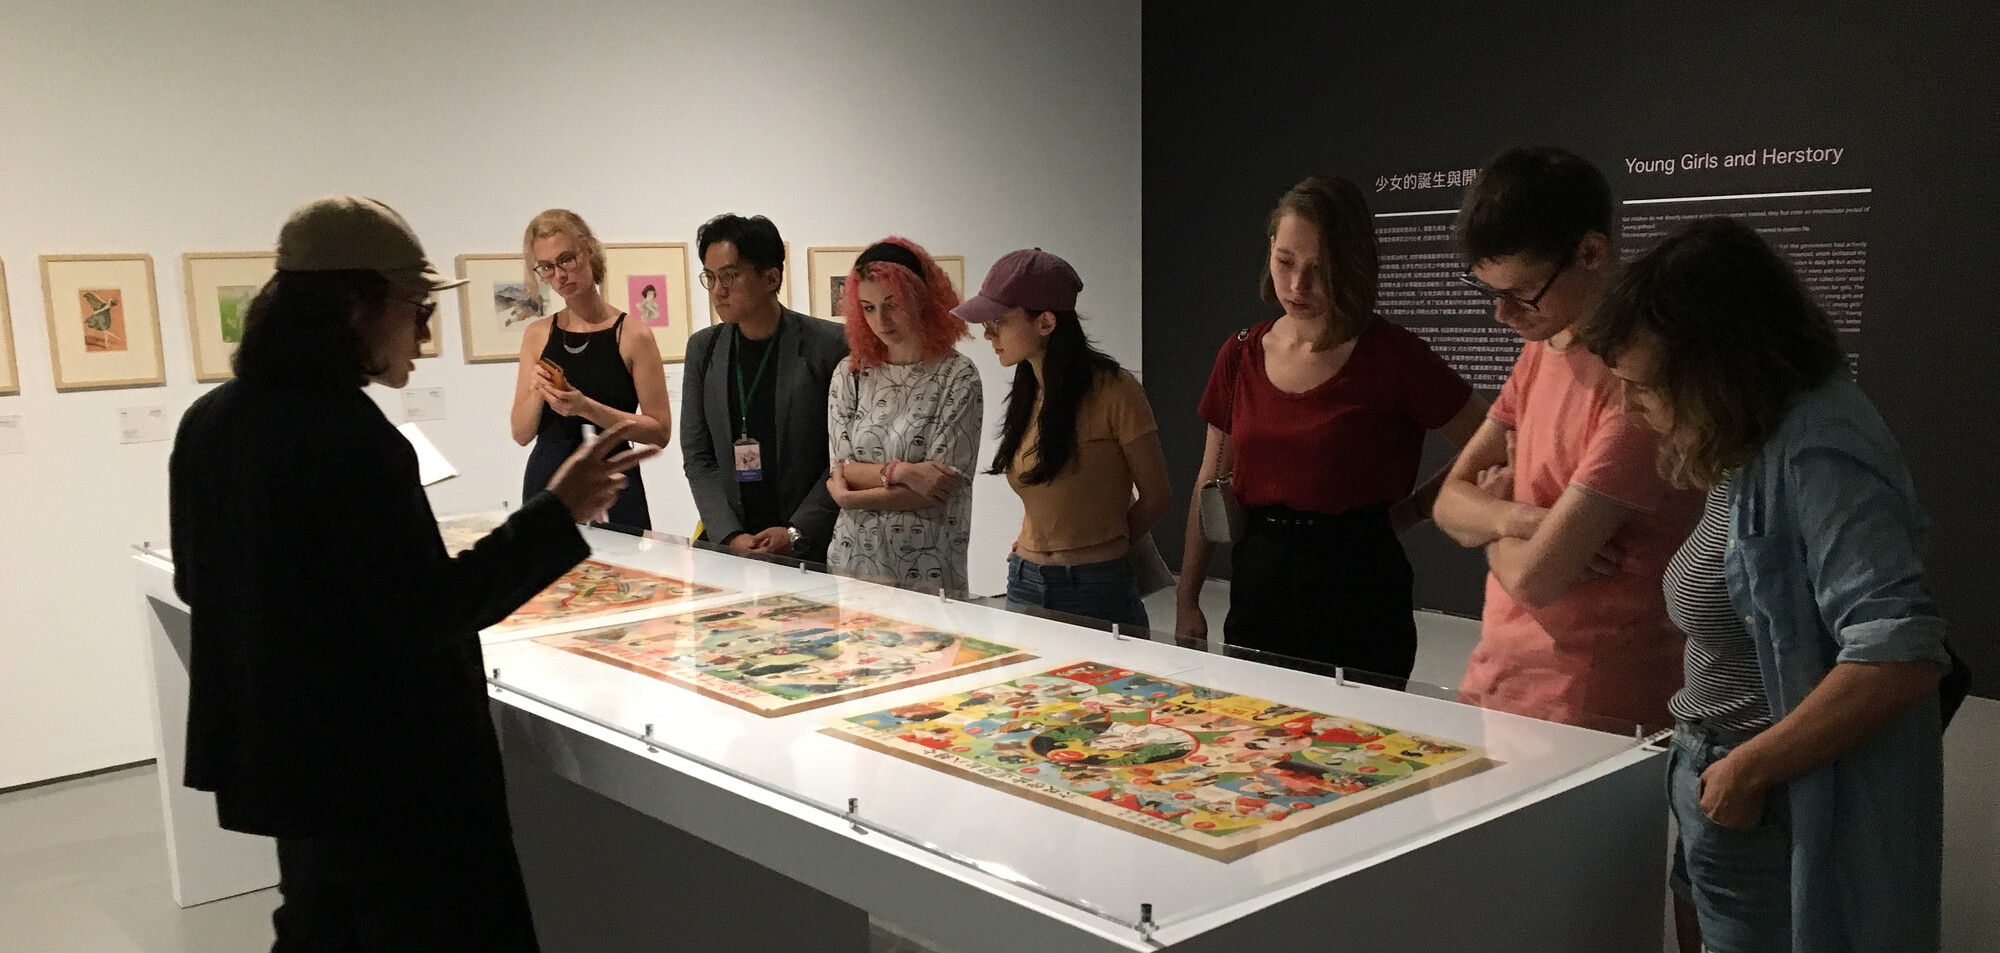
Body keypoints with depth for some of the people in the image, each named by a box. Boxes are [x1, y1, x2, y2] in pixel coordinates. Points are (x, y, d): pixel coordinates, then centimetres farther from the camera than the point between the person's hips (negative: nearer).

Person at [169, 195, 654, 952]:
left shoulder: (211, 421, 4)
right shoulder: (349, 439, -24)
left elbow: (197, 583, 15)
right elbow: (426, 613, -24)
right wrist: (558, 513, -24)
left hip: (283, 750, 9)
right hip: (379, 767, -9)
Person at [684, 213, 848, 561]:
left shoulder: (826, 345, -5)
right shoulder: (703, 349, 8)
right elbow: (697, 457, 7)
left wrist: (795, 533, -10)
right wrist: (730, 537, -5)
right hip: (726, 542, 3)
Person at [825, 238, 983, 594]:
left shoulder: (957, 377, -7)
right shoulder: (850, 373, 6)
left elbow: (946, 484, -11)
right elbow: (841, 468, 1)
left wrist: (851, 497, -7)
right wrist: (900, 471, -17)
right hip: (853, 559, 3)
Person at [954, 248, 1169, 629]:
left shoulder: (1113, 391, -13)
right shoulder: (1026, 394, 9)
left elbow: (1154, 498, -6)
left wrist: (1095, 552, 4)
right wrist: (1033, 551, 3)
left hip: (1096, 594, -6)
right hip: (1024, 586, 6)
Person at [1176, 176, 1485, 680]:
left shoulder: (1393, 357, -9)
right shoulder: (1240, 356, 5)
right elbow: (1210, 488, 11)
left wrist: (1414, 508, -5)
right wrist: (1187, 603, 9)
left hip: (1357, 599, -4)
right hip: (1257, 587, 4)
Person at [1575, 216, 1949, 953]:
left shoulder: (1816, 452, -22)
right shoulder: (1759, 444, 5)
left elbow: (1901, 656, -28)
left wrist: (1748, 768, -21)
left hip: (1779, 828, -9)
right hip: (1730, 805, 9)